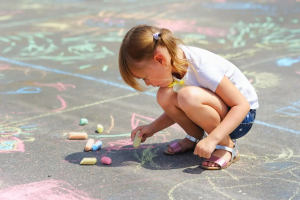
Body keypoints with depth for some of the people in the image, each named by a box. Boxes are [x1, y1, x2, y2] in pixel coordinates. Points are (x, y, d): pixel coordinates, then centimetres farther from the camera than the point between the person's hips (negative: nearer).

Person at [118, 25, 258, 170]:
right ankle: (194, 136, 6)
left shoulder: (202, 67, -30)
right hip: (218, 113, 7)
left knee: (188, 96, -34)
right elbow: (178, 110, 9)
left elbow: (242, 105, -30)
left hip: (241, 116, -7)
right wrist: (152, 128, -5)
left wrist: (212, 139, -39)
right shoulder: (171, 63, -7)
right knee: (165, 96, -18)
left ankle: (226, 146, -15)